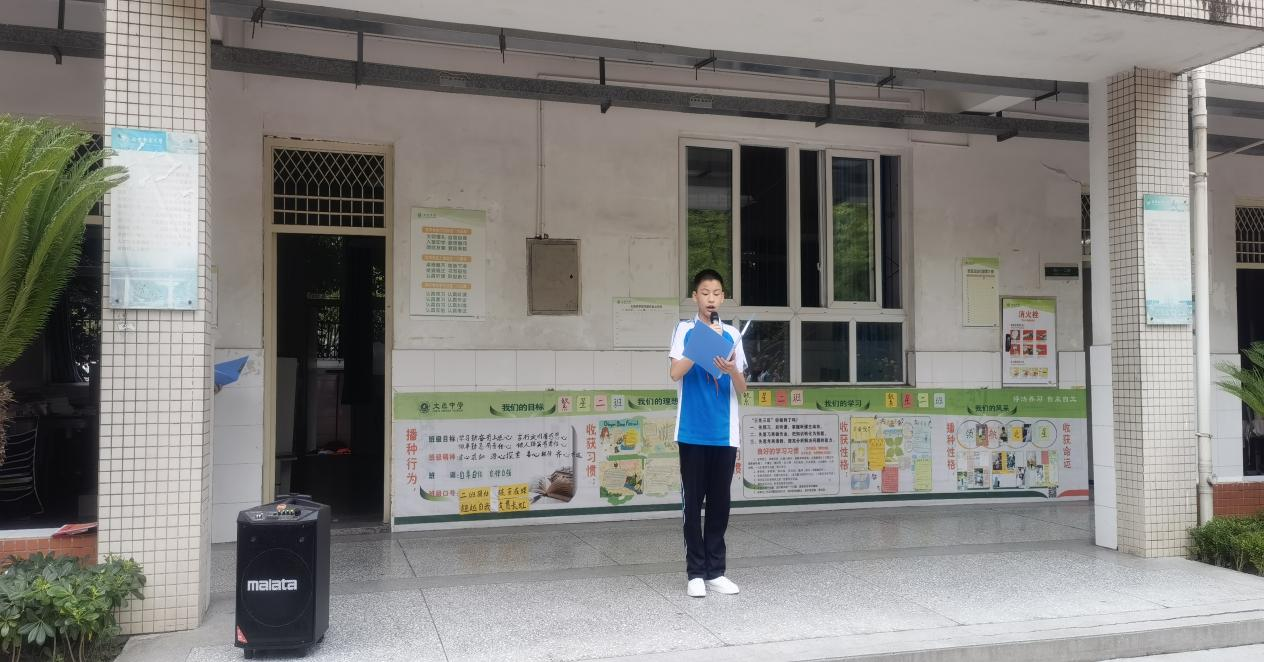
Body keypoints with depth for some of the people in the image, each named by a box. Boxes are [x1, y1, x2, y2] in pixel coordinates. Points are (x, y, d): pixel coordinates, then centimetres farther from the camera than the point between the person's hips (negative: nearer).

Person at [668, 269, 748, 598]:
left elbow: (742, 390, 7)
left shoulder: (732, 334, 9)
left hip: (725, 433, 3)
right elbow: (675, 373, -12)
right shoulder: (686, 330, 2)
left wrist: (732, 371, -15)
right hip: (693, 432, -3)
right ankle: (695, 572, 9)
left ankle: (715, 571, 15)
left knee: (720, 502, 7)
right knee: (693, 502, 2)